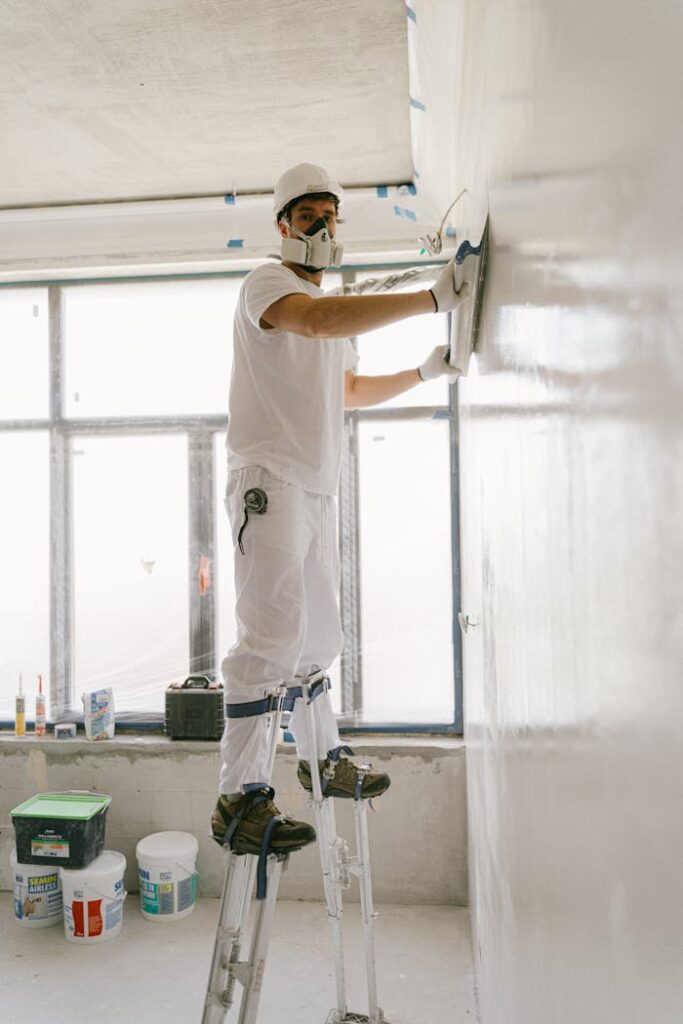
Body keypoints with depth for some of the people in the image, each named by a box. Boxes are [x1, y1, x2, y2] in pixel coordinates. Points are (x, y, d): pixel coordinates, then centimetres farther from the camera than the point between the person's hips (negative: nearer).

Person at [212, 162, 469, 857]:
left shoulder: (335, 306, 24)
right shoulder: (268, 283, -4)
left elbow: (351, 391, 36)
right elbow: (320, 321, -28)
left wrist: (423, 372, 25)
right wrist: (434, 297, -34)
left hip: (316, 487, 9)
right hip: (268, 479, -9)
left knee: (318, 635, 14)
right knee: (270, 635, -16)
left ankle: (323, 760, 29)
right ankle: (239, 799, -10)